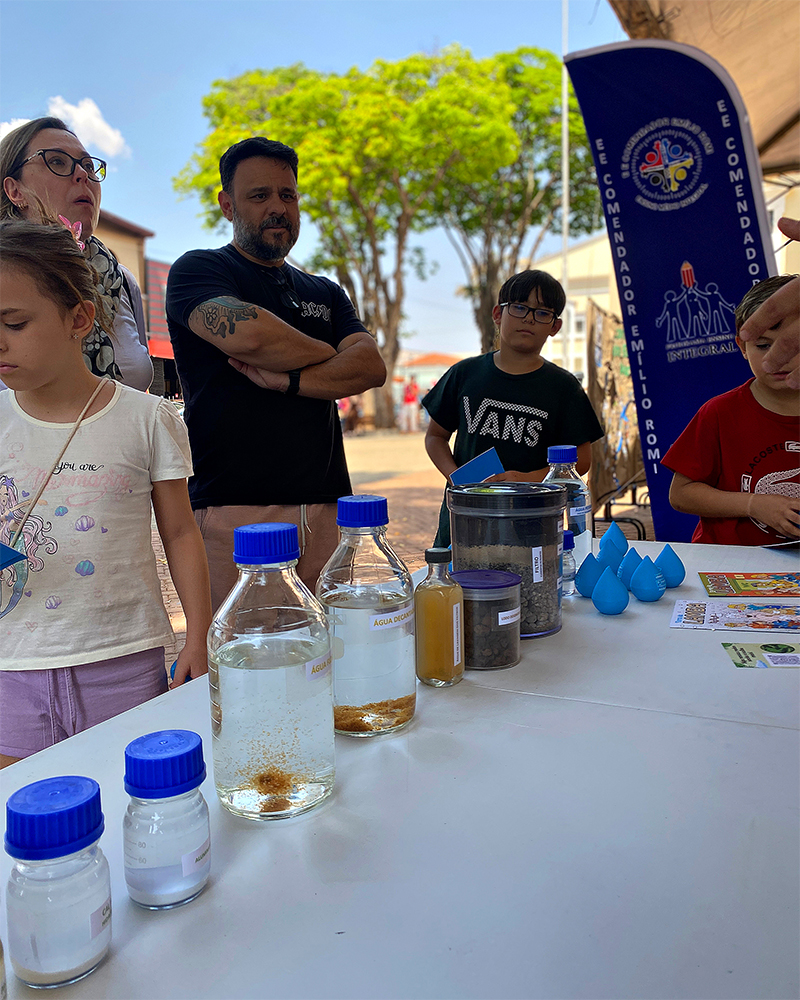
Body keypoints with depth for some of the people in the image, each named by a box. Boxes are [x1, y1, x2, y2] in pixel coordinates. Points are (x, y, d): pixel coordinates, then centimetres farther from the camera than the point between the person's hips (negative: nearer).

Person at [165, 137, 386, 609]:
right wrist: (330, 355, 3)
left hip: (325, 508, 5)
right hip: (234, 507, -4)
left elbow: (373, 367, 7)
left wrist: (288, 380, -9)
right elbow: (244, 333, -15)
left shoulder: (326, 293, 23)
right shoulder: (197, 270, 7)